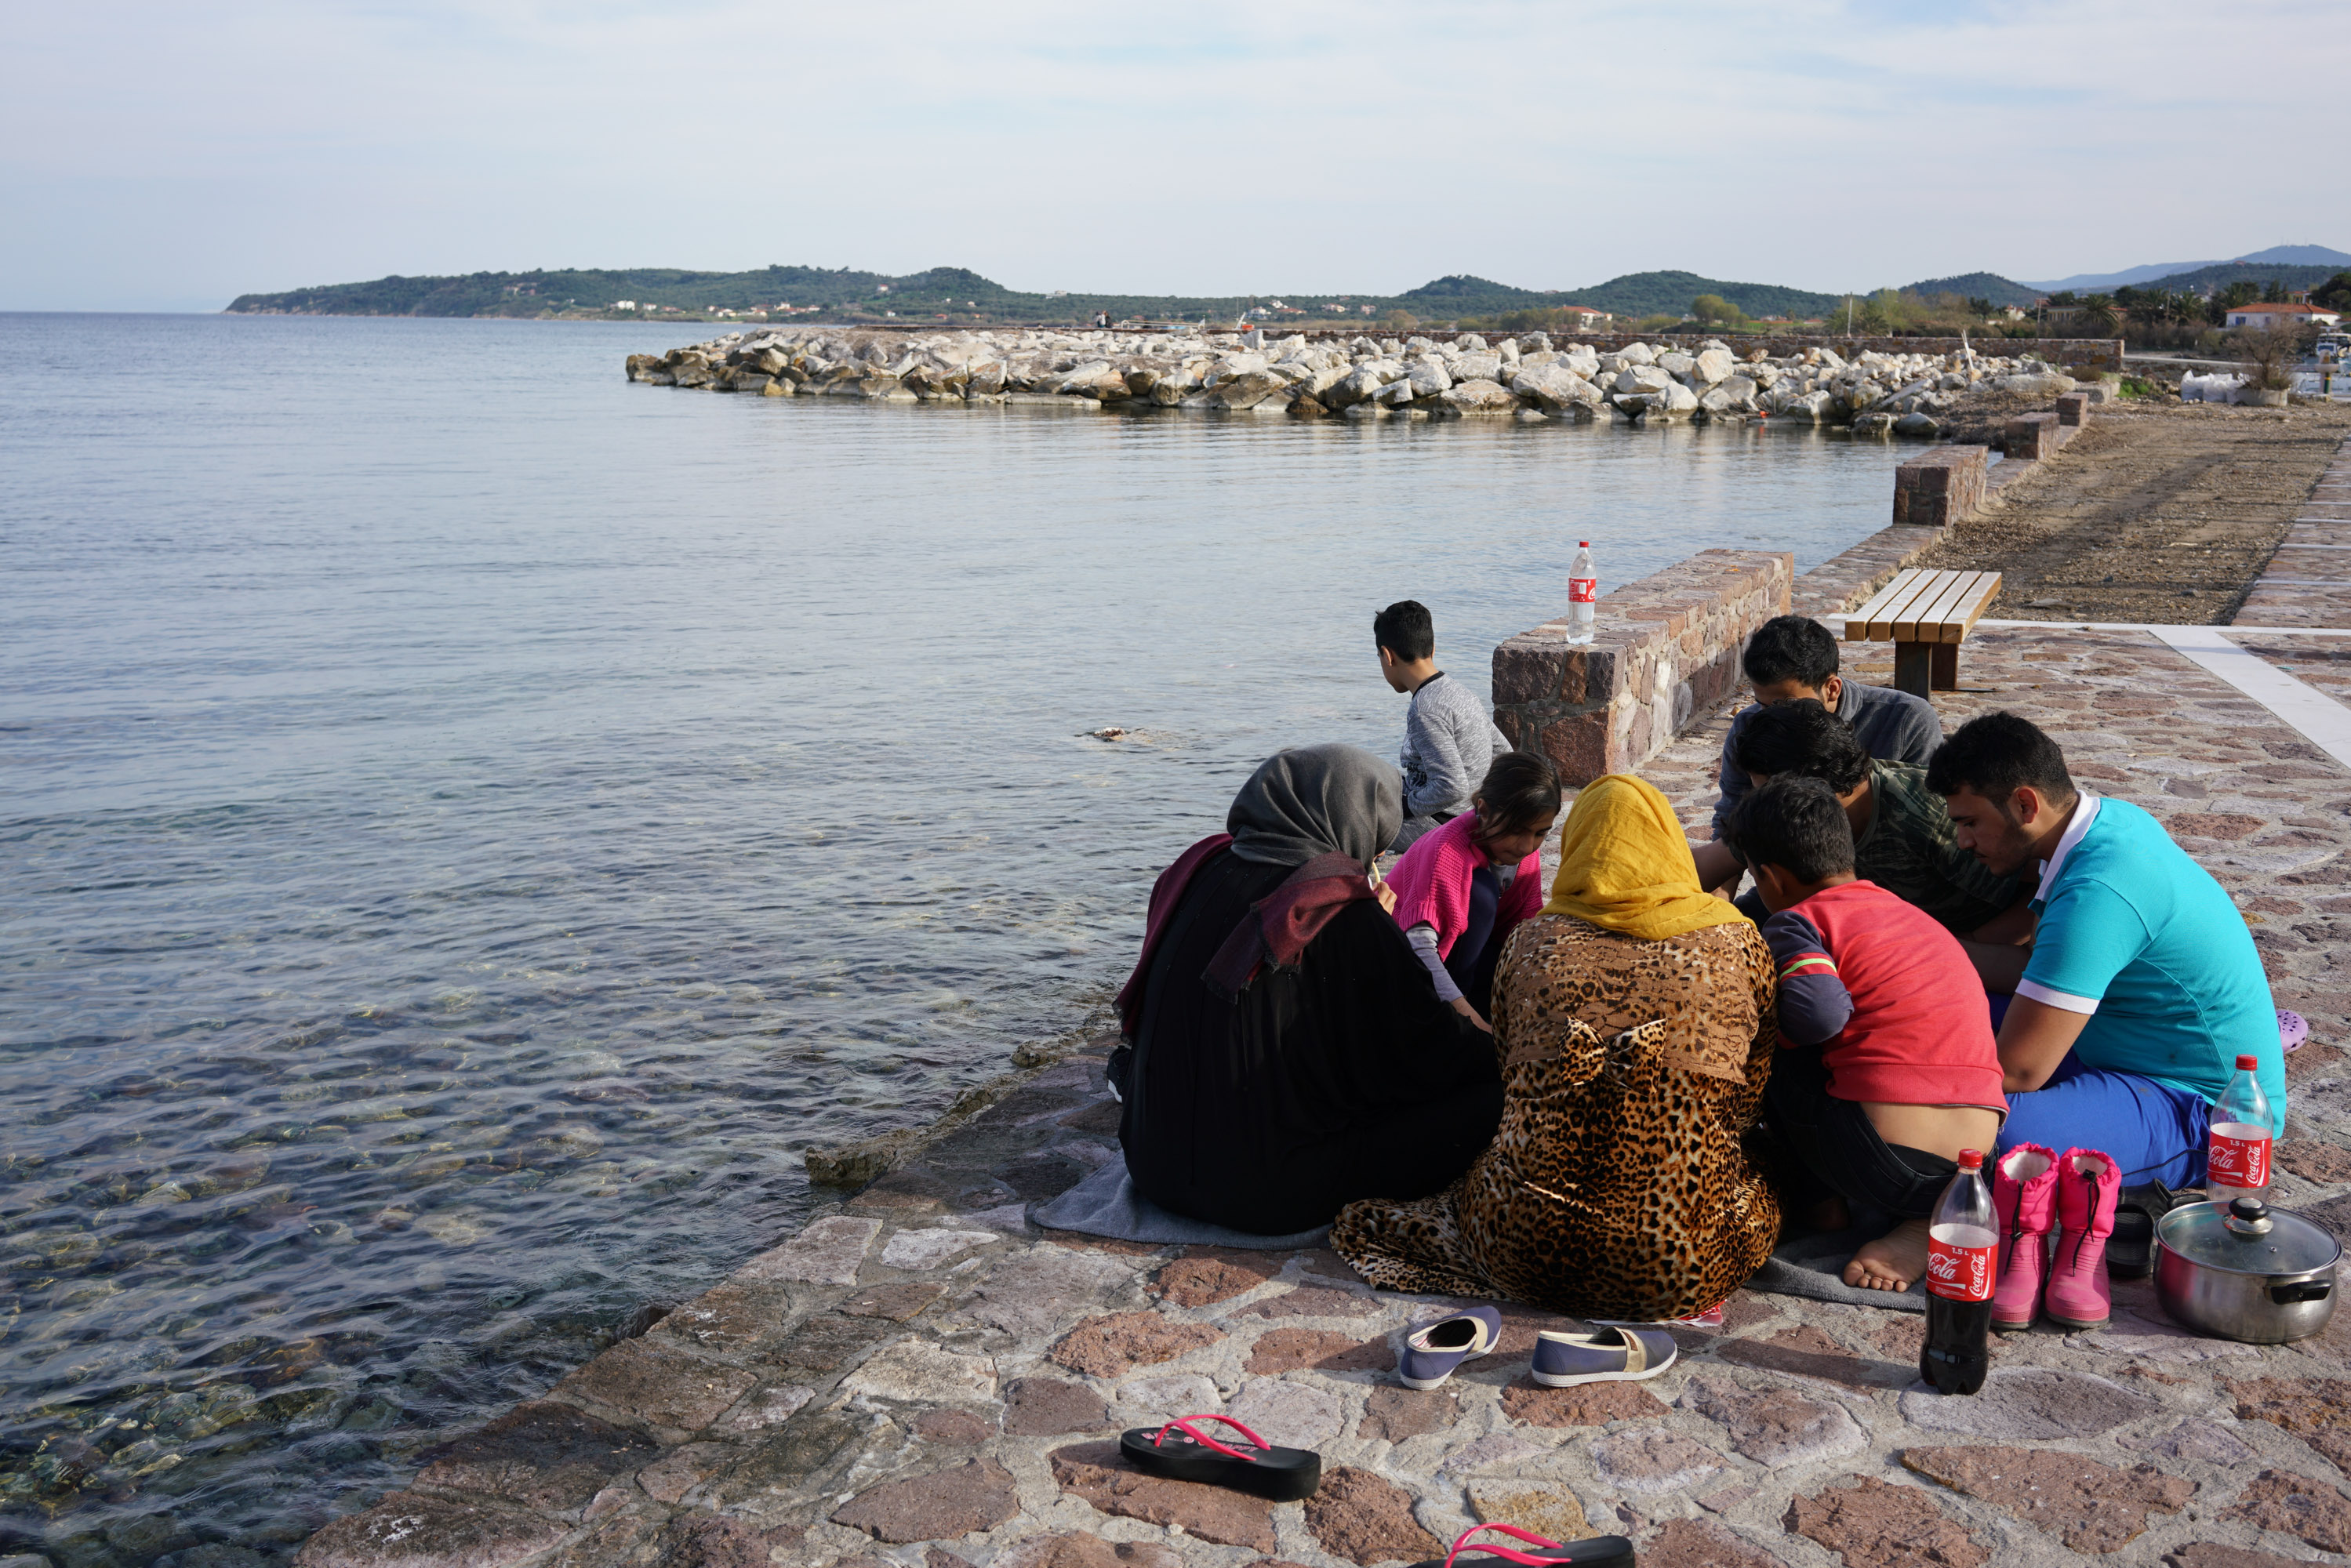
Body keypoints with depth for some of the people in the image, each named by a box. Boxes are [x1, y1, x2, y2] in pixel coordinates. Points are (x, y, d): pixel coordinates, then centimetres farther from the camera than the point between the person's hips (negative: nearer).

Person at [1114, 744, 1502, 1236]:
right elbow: (1429, 1050, -8)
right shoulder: (1346, 916, -17)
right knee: (1486, 1100, -1)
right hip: (1272, 1193, -7)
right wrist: (1492, 1049, 16)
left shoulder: (1203, 869, 1)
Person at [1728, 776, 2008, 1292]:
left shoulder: (1799, 919, 0)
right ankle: (1934, 1216, 9)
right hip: (1975, 1167, 6)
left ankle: (1823, 1196, 11)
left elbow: (1821, 1012, -19)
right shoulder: (1915, 917, 24)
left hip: (1888, 1167, -6)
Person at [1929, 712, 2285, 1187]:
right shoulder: (2110, 817, 0)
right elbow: (2032, 968, 10)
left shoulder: (2095, 894, -30)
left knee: (1997, 1136, -35)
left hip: (2206, 1114, -10)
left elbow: (2018, 1071, -27)